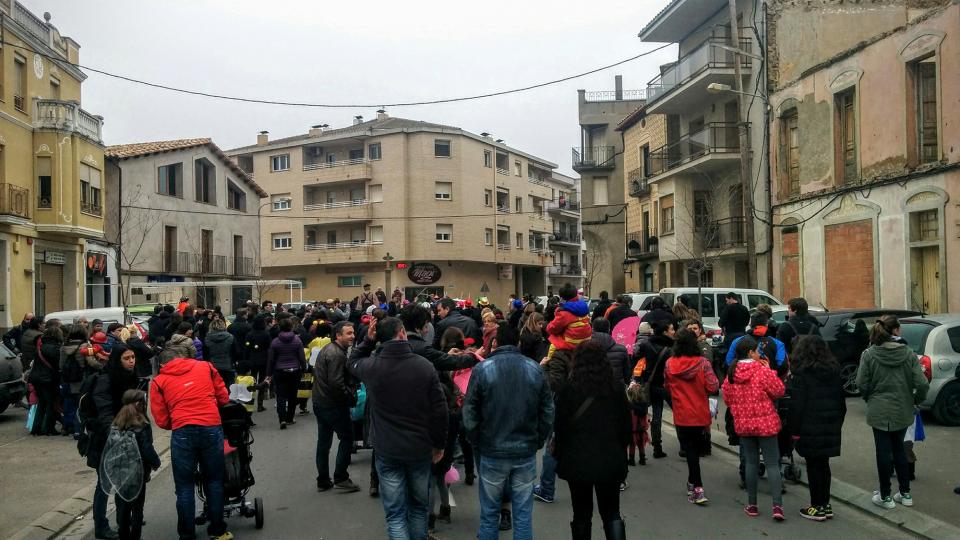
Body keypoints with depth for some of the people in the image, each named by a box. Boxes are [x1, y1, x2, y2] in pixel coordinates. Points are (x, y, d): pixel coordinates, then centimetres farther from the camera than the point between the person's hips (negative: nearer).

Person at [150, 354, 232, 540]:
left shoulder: (159, 381, 11)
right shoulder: (206, 367, 14)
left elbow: (161, 420, 6)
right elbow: (224, 398, 15)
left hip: (182, 432, -1)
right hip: (212, 428, 1)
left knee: (184, 487, 11)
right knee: (214, 481, 14)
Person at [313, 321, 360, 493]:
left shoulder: (328, 349, 13)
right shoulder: (337, 354, -20)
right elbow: (336, 384, -27)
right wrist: (352, 398, -16)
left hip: (320, 402, 10)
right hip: (333, 405, -10)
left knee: (323, 442, 13)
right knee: (347, 438, 1)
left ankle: (323, 481, 20)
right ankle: (340, 479, 3)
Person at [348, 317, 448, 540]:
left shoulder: (371, 366, -10)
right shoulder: (424, 365, -10)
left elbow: (353, 362, 17)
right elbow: (439, 409, -7)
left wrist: (368, 340, 5)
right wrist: (439, 444, 5)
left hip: (387, 449, -1)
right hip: (420, 447, 1)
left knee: (395, 513, 5)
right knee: (419, 506, 20)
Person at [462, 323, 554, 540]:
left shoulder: (482, 369, -9)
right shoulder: (535, 369, -1)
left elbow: (470, 415, -6)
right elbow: (547, 412, 2)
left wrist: (476, 444, 7)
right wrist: (537, 442, 13)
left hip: (492, 453, -2)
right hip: (526, 453, 2)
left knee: (490, 513, 11)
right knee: (523, 514, 9)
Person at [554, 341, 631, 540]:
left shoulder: (569, 389, -12)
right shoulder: (616, 387, -4)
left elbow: (560, 427, -6)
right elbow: (625, 425, 3)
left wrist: (560, 455, 8)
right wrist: (620, 451, 16)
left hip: (578, 461, -2)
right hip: (610, 460, 2)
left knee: (581, 515, 12)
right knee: (612, 513, 13)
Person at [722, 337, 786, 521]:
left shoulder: (731, 374, 0)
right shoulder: (762, 371, -15)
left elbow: (727, 399, 8)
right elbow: (779, 391, -8)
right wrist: (769, 371, 0)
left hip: (743, 424, 4)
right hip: (766, 423, -4)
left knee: (751, 463, 13)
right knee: (772, 463, 1)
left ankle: (752, 505, 15)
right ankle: (777, 505, -6)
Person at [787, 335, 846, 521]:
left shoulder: (801, 374, -13)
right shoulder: (834, 371, 8)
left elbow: (796, 405, -15)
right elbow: (841, 401, 15)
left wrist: (794, 430, -9)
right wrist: (838, 423, 21)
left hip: (810, 429, -6)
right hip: (831, 427, 6)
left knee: (813, 466, 1)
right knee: (824, 464, 14)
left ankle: (817, 507, 6)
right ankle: (825, 505, 20)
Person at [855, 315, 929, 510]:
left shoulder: (869, 354, -10)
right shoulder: (908, 353, -7)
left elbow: (861, 384, -10)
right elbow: (922, 384, -10)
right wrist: (916, 400, 8)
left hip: (879, 411, -2)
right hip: (902, 411, 2)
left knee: (884, 451, 7)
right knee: (899, 449, 18)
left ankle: (885, 496, 14)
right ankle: (905, 494, 24)